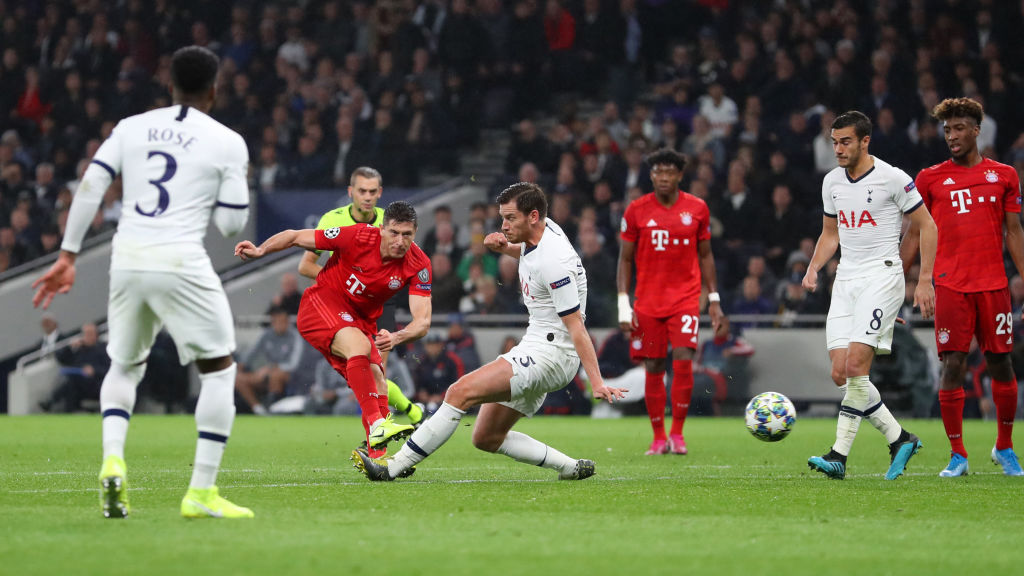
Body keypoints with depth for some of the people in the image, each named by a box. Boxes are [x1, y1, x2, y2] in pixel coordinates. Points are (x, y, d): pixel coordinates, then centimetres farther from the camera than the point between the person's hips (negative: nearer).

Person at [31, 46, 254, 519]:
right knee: (219, 369, 9)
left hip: (127, 261, 4)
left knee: (124, 367, 23)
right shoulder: (227, 143, 1)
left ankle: (112, 460, -2)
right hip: (180, 263, -4)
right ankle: (201, 493, 3)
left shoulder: (131, 128, 11)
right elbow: (231, 223, 1)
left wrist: (67, 257, 9)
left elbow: (89, 188, 5)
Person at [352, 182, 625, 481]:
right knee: (486, 438, 10)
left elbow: (576, 327, -23)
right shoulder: (542, 230, 5)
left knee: (461, 392, -21)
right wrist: (504, 247, 8)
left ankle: (393, 467, -19)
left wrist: (597, 382, -26)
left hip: (551, 353, -11)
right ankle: (571, 467, 14)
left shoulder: (554, 262, -22)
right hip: (536, 347, 11)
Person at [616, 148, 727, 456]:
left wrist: (714, 302, 7)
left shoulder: (697, 208, 3)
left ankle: (677, 434, -4)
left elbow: (705, 256, 11)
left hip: (686, 298, 0)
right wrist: (624, 306, -4)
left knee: (683, 361, -15)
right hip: (648, 301, 0)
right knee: (653, 368, 2)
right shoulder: (636, 211, 0)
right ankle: (659, 437, 13)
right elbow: (625, 259, 4)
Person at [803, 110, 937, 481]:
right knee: (841, 373, -3)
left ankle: (839, 456, -15)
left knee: (856, 365, -19)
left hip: (882, 276, -7)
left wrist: (925, 280, -7)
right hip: (845, 280, 7)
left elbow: (926, 225, -2)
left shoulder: (892, 178, -7)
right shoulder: (831, 182, 11)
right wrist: (814, 268, 5)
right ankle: (900, 439, 11)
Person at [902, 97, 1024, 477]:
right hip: (950, 285, -1)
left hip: (993, 285, 1)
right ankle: (957, 455, 0)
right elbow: (914, 234, 9)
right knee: (953, 365, -7)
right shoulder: (930, 179, 6)